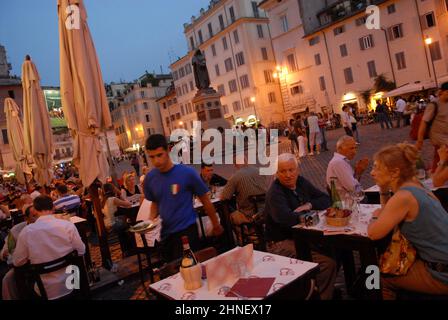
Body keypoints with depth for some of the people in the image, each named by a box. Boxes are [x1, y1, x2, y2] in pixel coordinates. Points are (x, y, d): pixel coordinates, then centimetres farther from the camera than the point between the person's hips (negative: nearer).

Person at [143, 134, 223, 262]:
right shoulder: (150, 178, -2)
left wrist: (216, 225, 4)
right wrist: (151, 219, -5)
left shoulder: (187, 173, -15)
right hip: (165, 233, 6)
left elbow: (205, 200, -4)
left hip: (187, 231, -5)